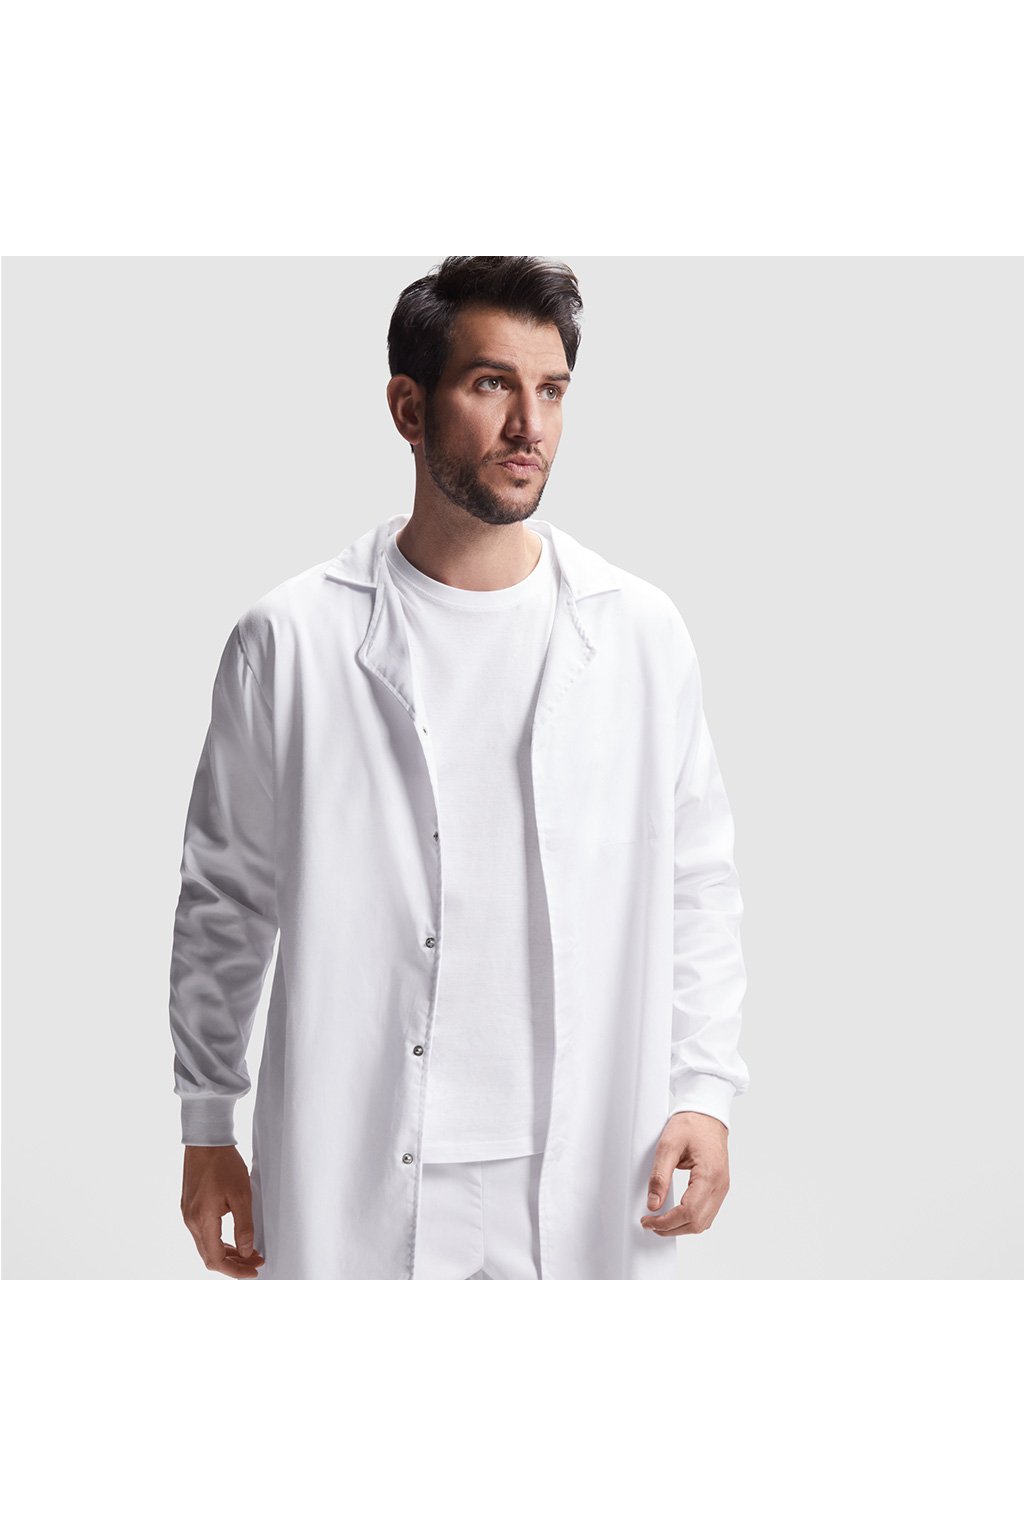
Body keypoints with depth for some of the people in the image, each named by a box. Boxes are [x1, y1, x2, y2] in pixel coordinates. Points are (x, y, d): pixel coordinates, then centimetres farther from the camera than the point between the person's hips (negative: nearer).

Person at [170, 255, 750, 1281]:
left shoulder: (643, 635, 4)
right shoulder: (289, 643, -1)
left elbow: (697, 887, 9)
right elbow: (225, 897, 6)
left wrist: (703, 1090, -1)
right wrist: (206, 1128, 7)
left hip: (587, 1184, 2)